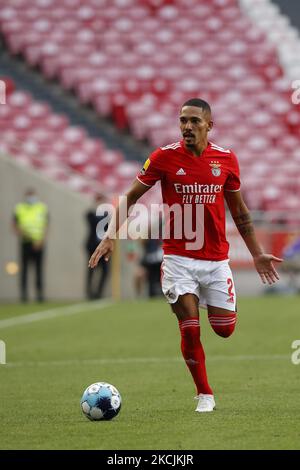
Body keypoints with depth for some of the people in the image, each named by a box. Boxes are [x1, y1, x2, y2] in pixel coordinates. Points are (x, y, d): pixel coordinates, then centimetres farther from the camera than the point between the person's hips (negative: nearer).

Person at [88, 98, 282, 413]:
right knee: (190, 329, -9)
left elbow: (239, 211, 12)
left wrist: (257, 254, 12)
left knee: (224, 330, 3)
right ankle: (204, 394, 8)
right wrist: (111, 236, -9)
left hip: (216, 260, 2)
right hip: (178, 258, -2)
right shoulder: (164, 157, -6)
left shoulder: (226, 159, 1)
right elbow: (130, 198, 3)